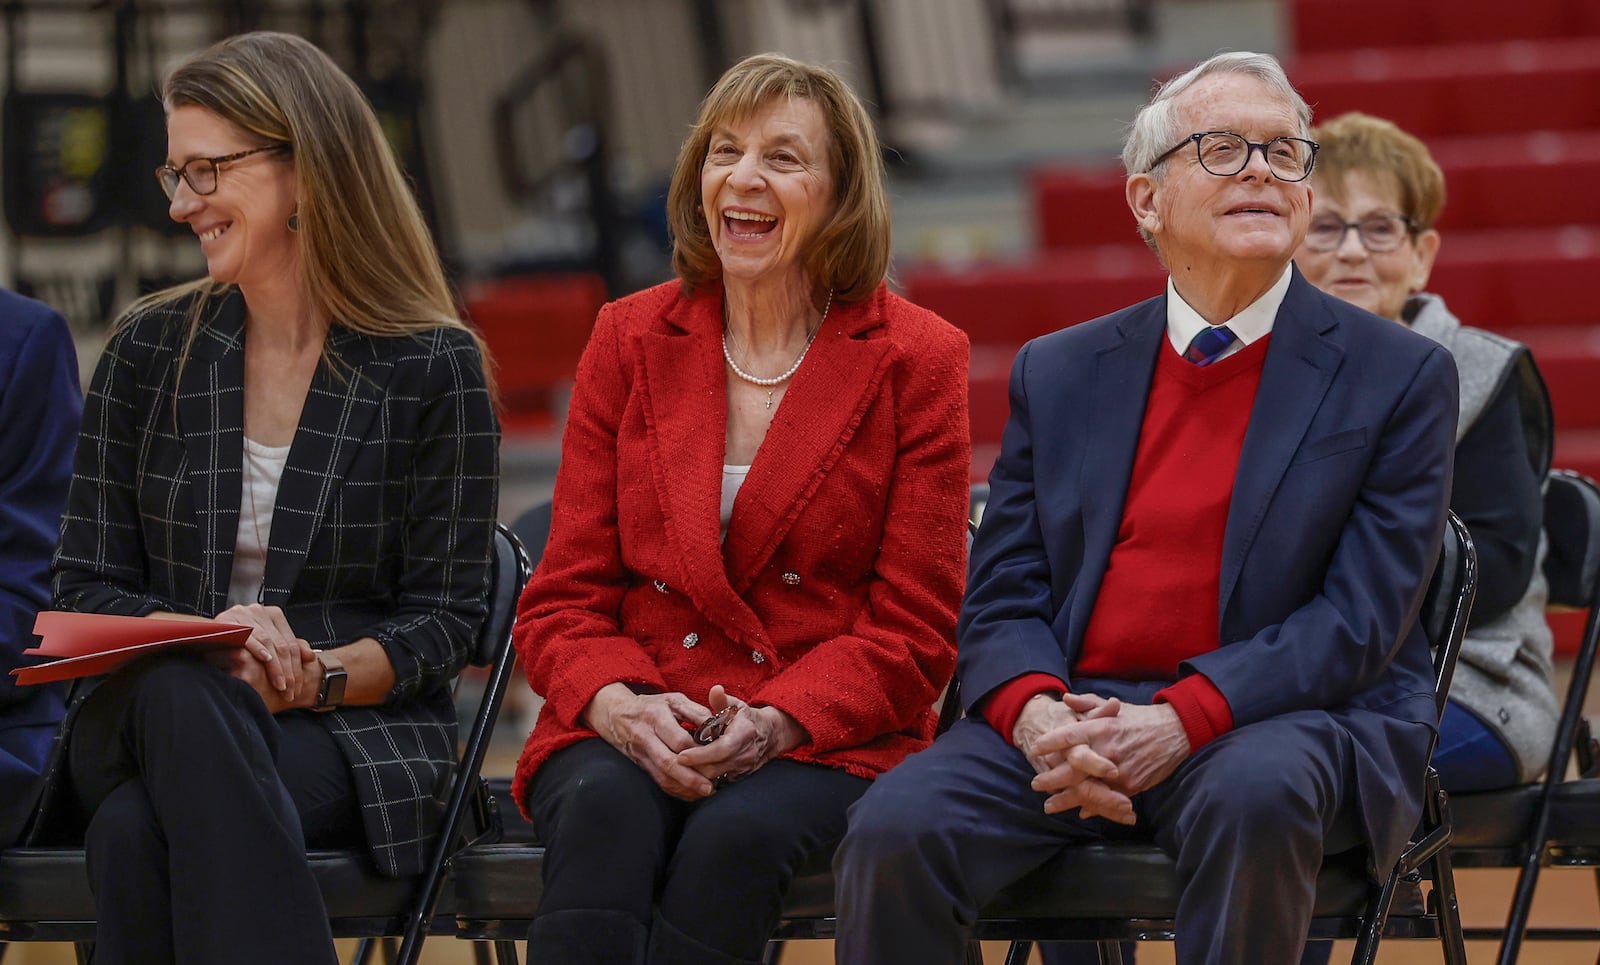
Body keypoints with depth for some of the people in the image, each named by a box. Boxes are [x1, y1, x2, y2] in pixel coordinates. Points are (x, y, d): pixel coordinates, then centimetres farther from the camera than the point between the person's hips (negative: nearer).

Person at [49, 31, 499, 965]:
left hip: (355, 731, -2)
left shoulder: (435, 369, 0)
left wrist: (321, 673, -19)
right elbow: (85, 588, 8)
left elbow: (445, 619, 1)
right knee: (182, 694, -38)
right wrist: (204, 644, -13)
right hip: (147, 712, 2)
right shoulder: (149, 351, 10)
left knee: (140, 831, -36)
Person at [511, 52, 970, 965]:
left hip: (828, 743, -2)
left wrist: (773, 724, -18)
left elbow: (912, 634, 1)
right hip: (626, 730, 2)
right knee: (605, 812, -34)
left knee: (738, 832, -36)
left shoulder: (916, 358, 4)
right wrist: (621, 708, -15)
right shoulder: (631, 340, 11)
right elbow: (563, 600, 9)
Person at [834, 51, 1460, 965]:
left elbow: (1364, 614, -5)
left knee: (1256, 796, -38)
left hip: (1285, 721, -2)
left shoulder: (1400, 376, 4)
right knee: (894, 830, -25)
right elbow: (1003, 598, 10)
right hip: (1075, 713, 3)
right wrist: (1038, 716, -14)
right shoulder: (1059, 373, 15)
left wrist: (1182, 721, -19)